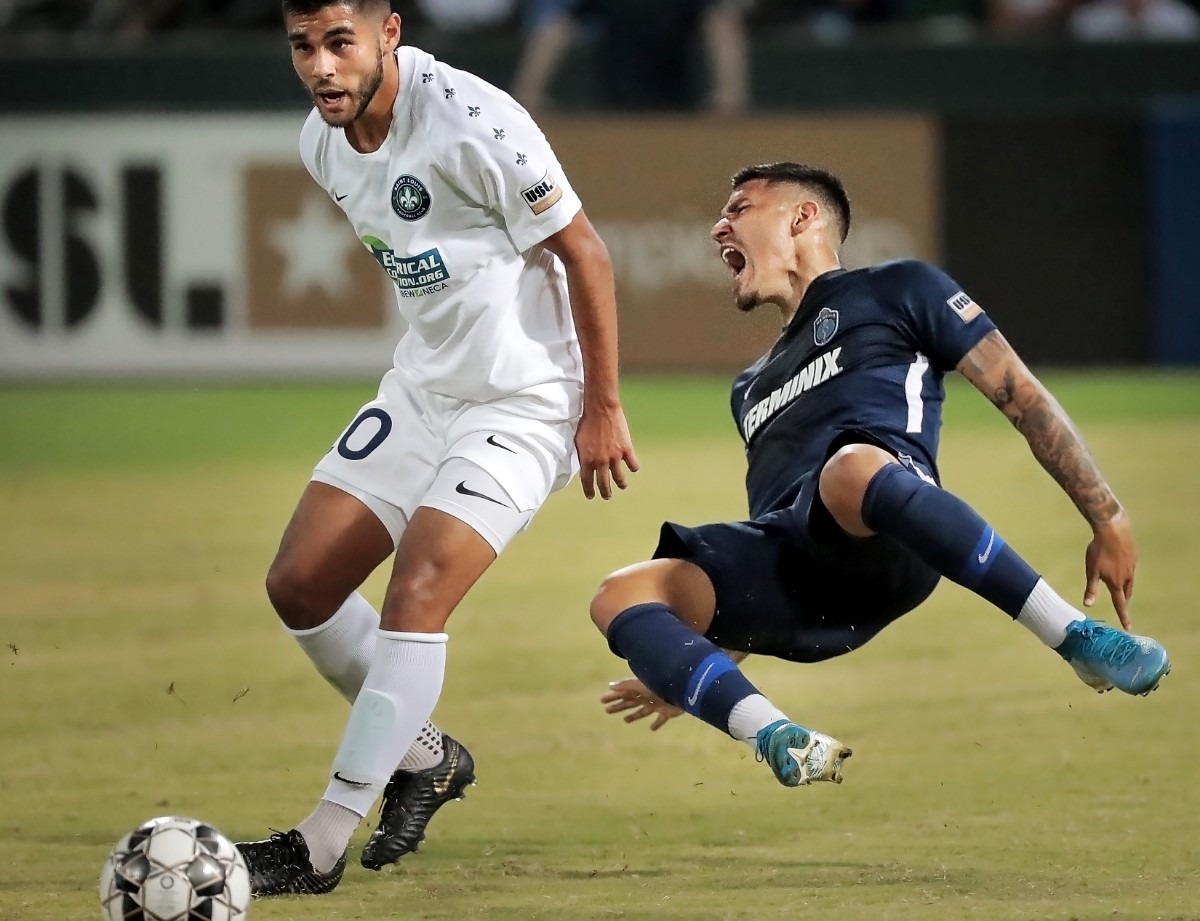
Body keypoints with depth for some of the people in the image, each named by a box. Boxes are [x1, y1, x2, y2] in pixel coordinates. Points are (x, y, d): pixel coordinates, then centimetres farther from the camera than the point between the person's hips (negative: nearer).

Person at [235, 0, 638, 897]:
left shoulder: (471, 122, -25)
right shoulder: (324, 143, -1)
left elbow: (586, 255, -17)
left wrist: (604, 409, -13)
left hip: (524, 401, -8)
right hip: (423, 386, 8)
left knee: (416, 595, -20)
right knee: (299, 584, 4)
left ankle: (321, 846, -17)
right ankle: (424, 756, 26)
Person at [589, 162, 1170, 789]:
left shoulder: (897, 291, 21)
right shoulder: (752, 387, 40)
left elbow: (1023, 397, 13)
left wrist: (1108, 518, 3)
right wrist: (685, 672, 35)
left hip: (887, 549, -6)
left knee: (852, 469, -41)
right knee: (620, 598, -17)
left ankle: (1081, 640, -32)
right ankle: (780, 740, -34)